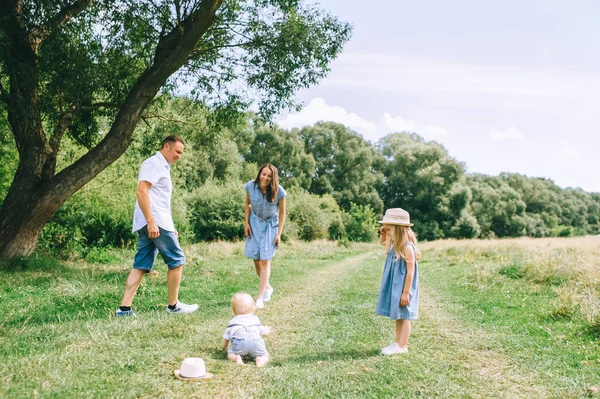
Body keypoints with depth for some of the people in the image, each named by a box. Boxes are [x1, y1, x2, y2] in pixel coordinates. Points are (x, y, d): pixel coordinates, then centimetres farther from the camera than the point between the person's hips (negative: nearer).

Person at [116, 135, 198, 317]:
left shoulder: (162, 166, 22)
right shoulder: (154, 163, -8)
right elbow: (141, 191, -20)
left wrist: (170, 226, 26)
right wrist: (151, 222, -25)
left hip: (153, 223, 10)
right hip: (155, 222, -10)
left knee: (141, 265, 6)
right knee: (177, 260, 0)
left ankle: (124, 308, 4)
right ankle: (173, 305, 10)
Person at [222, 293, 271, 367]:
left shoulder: (233, 322, 33)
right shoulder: (255, 319, 34)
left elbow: (226, 337, 32)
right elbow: (265, 332, 37)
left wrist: (225, 348, 53)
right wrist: (267, 330, 63)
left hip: (239, 340, -1)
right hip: (256, 340, 1)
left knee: (230, 354, 18)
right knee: (265, 356, 13)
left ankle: (237, 358, -16)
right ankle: (260, 360, -21)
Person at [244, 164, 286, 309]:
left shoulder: (279, 191, -22)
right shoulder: (251, 186, -16)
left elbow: (282, 212, -9)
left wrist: (279, 234, -8)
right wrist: (246, 223, -2)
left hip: (271, 225, -3)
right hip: (255, 222, 3)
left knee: (265, 260, -10)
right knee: (256, 258, 6)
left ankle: (260, 298, -8)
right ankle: (267, 287, 31)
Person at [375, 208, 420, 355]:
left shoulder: (407, 247, -21)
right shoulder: (394, 244, 5)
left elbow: (410, 272, -21)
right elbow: (382, 242, 29)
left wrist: (406, 293, -20)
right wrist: (382, 233, 6)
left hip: (403, 288, -9)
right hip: (394, 286, 9)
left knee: (403, 316, 1)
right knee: (398, 316, 15)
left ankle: (402, 346, 9)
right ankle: (398, 343, 25)